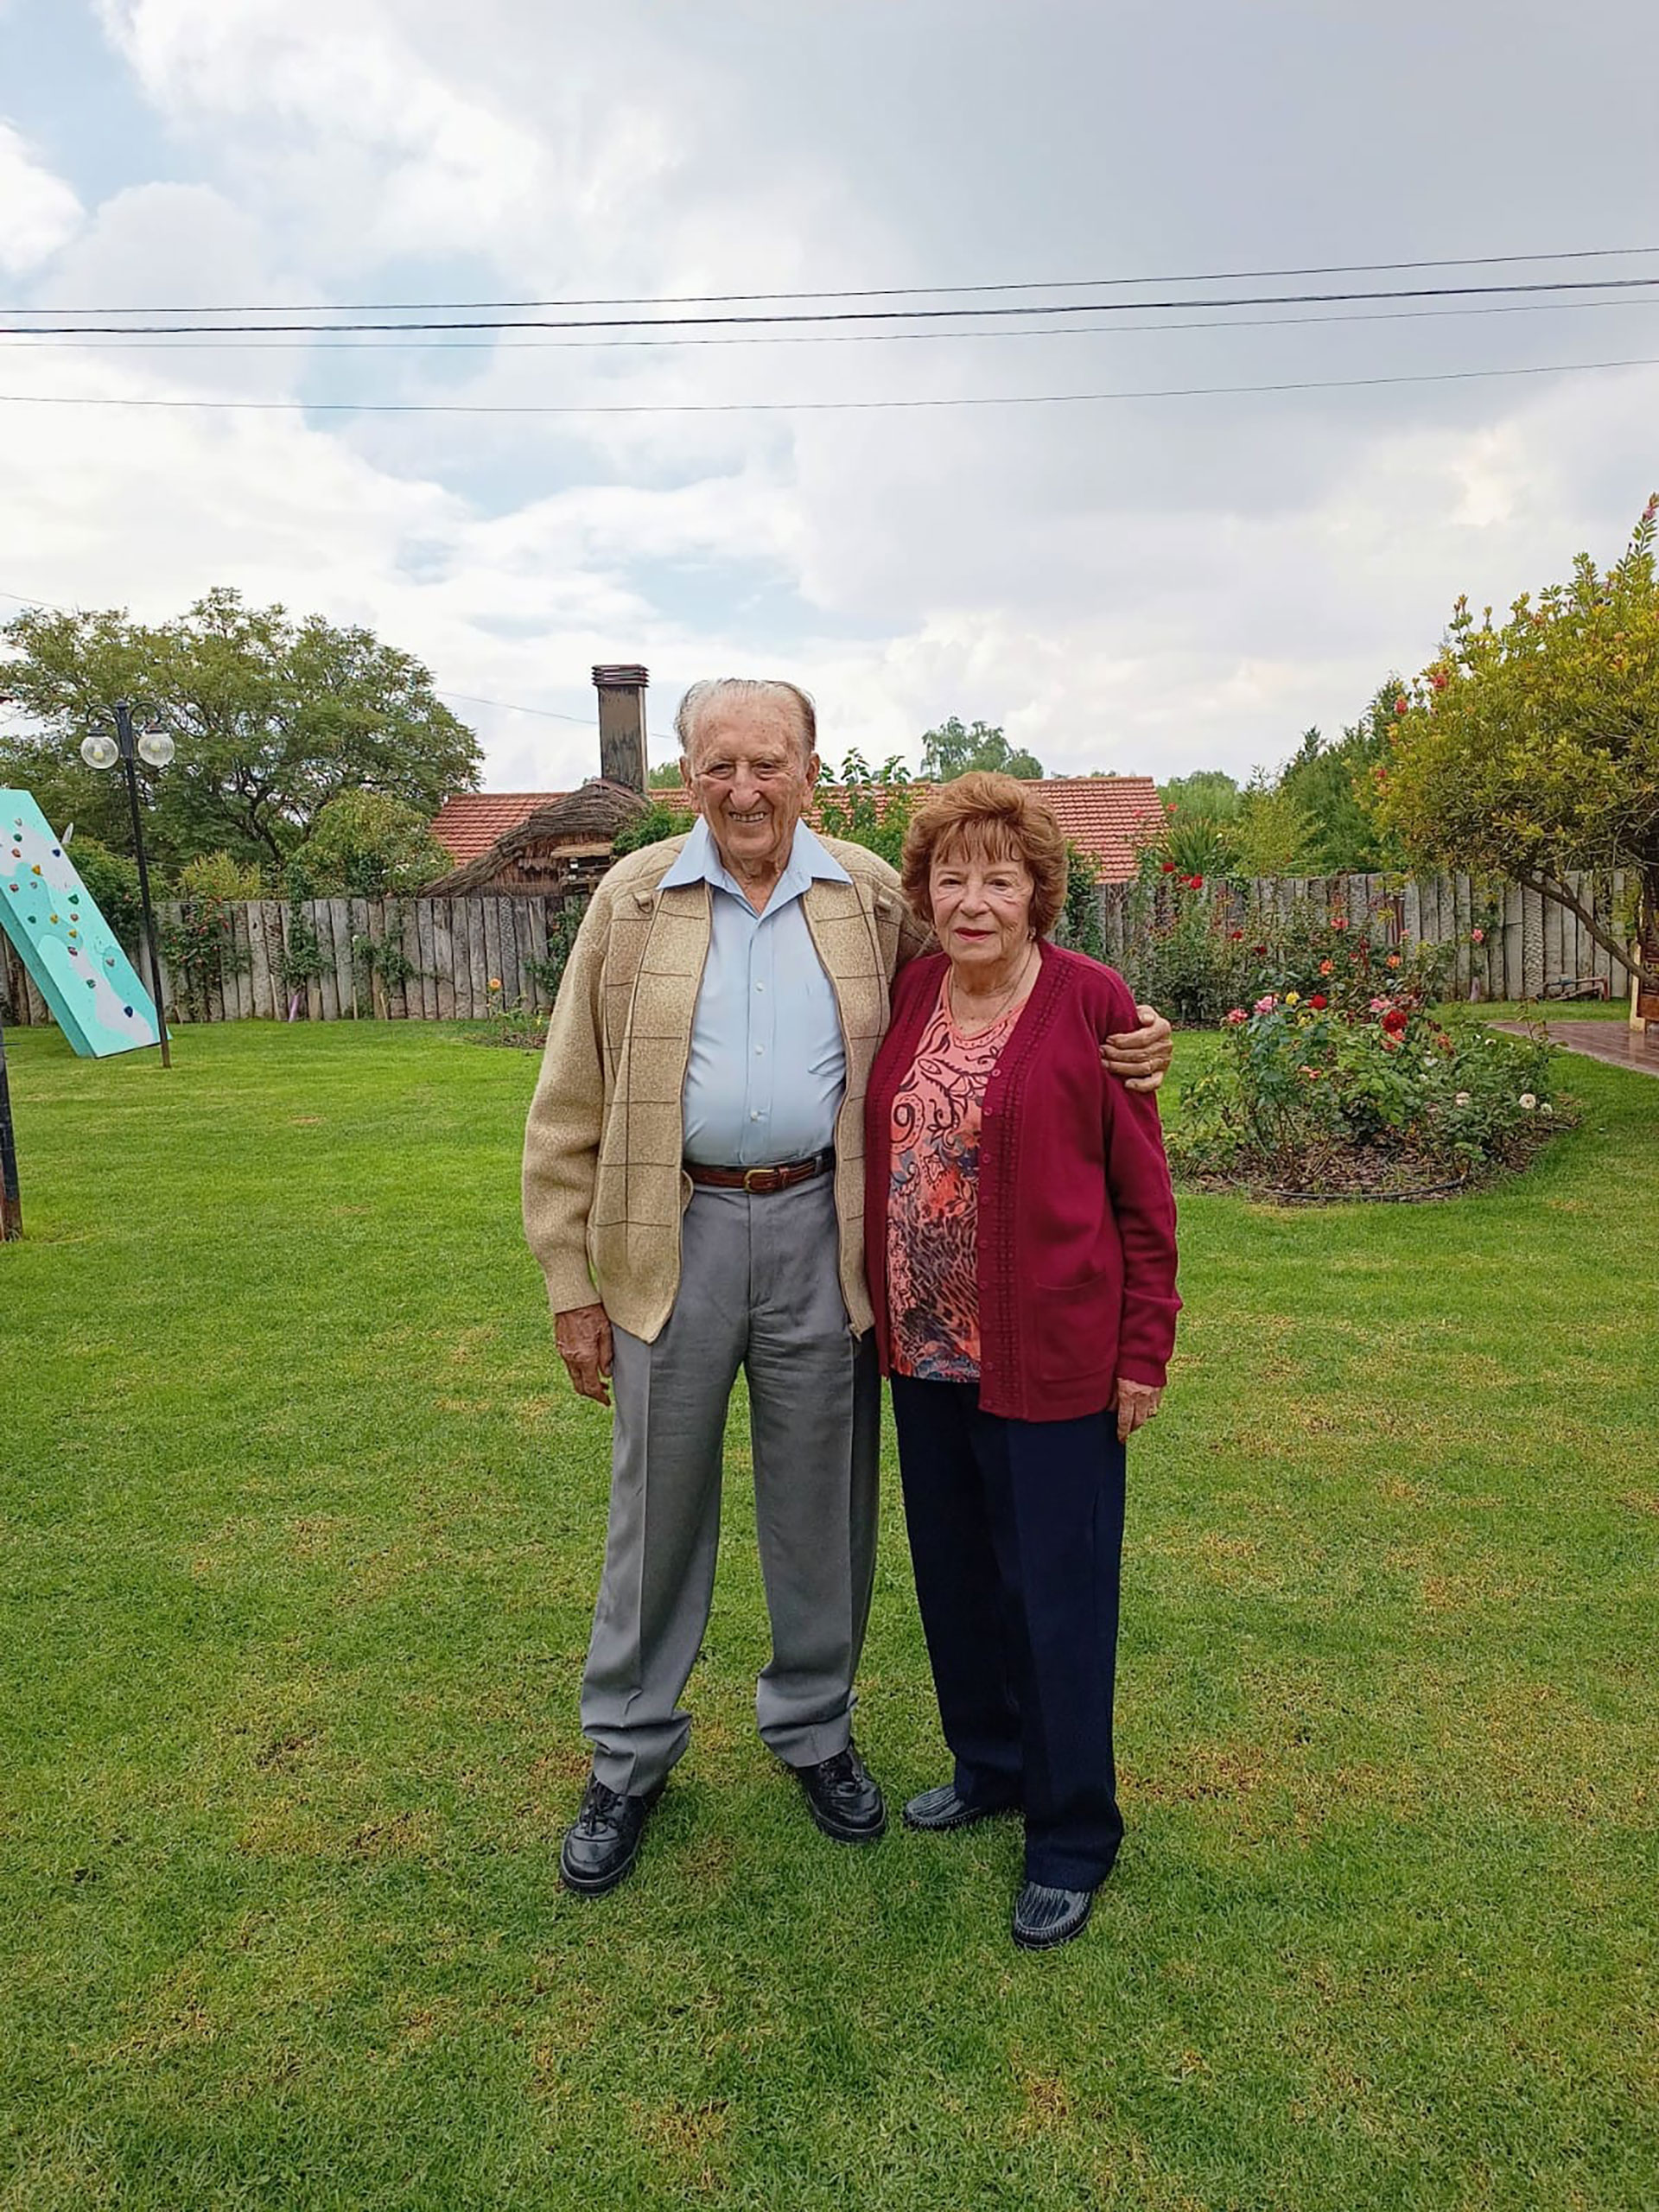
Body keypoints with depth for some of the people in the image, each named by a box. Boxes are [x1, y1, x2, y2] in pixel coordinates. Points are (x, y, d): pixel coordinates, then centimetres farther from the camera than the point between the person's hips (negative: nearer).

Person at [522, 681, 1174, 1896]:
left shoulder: (874, 896, 2)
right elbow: (571, 1109, 1)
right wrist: (572, 1279, -1)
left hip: (818, 1236, 1)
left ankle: (815, 1728, 37)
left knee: (823, 1502, 14)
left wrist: (1121, 1040, -7)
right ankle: (628, 1756, 32)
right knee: (658, 1507, 11)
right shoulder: (631, 898, 1)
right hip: (673, 1237, 0)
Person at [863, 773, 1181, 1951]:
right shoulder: (910, 993, 4)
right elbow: (883, 1155, 10)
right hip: (928, 1350, 6)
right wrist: (888, 1314, 8)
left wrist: (1143, 1352, -8)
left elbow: (1143, 1192, -7)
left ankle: (1073, 1835, 28)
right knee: (956, 1575, 19)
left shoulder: (1089, 1001, -10)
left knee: (1058, 1590, 8)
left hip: (1049, 1355, -5)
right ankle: (992, 1766, 42)